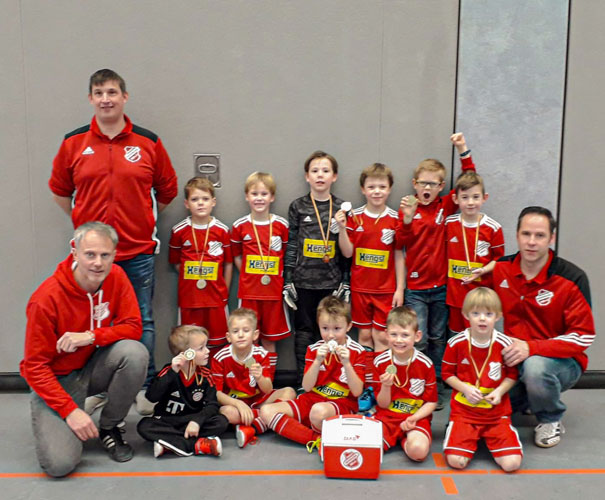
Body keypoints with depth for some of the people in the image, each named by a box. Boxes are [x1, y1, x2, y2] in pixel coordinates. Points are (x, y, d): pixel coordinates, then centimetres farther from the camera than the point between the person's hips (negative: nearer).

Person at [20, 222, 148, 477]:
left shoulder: (116, 277, -11)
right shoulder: (47, 298, -24)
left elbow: (133, 327, -11)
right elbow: (35, 367, -18)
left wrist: (91, 336, -29)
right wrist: (70, 410, -25)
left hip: (95, 366, 4)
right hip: (56, 378, -4)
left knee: (135, 352, -28)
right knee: (60, 463, -22)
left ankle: (109, 427, -4)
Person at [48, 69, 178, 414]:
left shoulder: (149, 143, 0)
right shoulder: (74, 143, 2)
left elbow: (167, 190, 10)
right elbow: (60, 190, 13)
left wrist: (141, 219, 9)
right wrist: (85, 222, 9)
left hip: (138, 250, -1)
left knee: (141, 321, 8)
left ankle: (145, 389, 21)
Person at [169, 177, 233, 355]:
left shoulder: (222, 230, 0)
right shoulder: (179, 231, 0)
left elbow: (228, 263, 5)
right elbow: (175, 261, 8)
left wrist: (224, 292, 4)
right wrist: (190, 279, 0)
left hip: (216, 297, 0)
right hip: (188, 297, 0)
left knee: (217, 344, 7)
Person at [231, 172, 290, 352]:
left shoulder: (281, 225, 0)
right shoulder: (240, 226, 0)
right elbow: (236, 256, 9)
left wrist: (279, 274, -2)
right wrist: (247, 274, 0)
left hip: (274, 290, 0)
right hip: (248, 290, 0)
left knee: (269, 337, 9)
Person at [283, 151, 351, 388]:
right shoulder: (298, 207, 2)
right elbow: (291, 245, 2)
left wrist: (346, 282, 0)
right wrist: (288, 281, -2)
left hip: (332, 281, 0)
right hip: (303, 280, 0)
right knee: (304, 331, 7)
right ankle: (302, 383, 16)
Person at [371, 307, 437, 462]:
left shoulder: (425, 364, -6)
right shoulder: (380, 362, -4)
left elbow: (431, 402, 1)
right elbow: (383, 405, 0)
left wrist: (414, 418, -17)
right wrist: (386, 386, -21)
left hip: (416, 418, -1)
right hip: (387, 416, 1)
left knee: (418, 451, -31)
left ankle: (406, 439, 4)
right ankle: (396, 437, 4)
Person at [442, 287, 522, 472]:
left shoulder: (505, 344, -6)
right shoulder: (456, 343, -7)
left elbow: (512, 375, 7)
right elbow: (447, 373, 4)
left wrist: (499, 391, -11)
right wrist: (466, 389, -12)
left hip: (497, 412, 1)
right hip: (464, 410, 0)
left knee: (511, 464, -16)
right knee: (456, 461, -18)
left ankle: (488, 438, 17)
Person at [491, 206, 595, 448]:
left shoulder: (572, 279, -17)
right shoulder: (501, 269, -5)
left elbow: (583, 337, -19)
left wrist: (531, 348, -29)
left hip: (563, 360, -4)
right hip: (515, 358, 4)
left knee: (535, 366, -38)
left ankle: (551, 421, -5)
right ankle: (526, 398, 21)